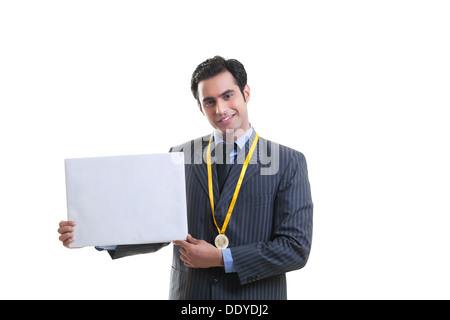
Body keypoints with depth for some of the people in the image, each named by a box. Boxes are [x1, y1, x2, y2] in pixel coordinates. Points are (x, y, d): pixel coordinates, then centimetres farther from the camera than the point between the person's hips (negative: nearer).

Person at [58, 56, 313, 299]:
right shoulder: (181, 157, 3)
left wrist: (222, 259, -15)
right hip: (189, 295, 2)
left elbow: (296, 247, -11)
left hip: (256, 296, -2)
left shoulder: (288, 162, -6)